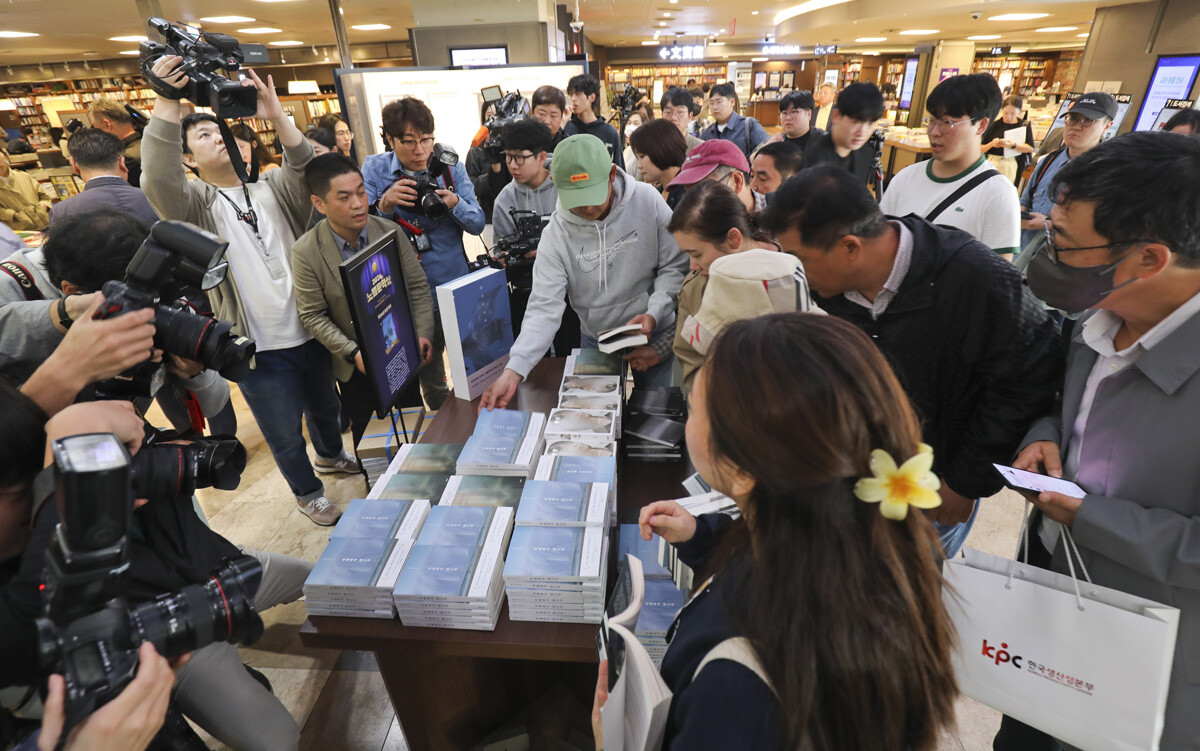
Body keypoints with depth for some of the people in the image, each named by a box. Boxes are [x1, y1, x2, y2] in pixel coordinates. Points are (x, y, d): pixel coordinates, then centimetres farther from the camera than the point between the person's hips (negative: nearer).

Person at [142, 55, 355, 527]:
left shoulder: (271, 188, 7)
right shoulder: (196, 205, -3)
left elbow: (305, 168, -13)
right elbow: (157, 180, -24)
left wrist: (275, 114, -25)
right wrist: (166, 102, -28)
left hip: (311, 332, 4)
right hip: (260, 350, -3)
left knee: (325, 406, 26)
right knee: (284, 433, 12)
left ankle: (331, 456, 55)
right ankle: (308, 492, 37)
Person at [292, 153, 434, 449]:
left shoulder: (391, 232, -9)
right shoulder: (306, 252, -15)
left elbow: (418, 287, -4)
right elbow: (312, 316, -11)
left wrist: (423, 334, -16)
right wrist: (353, 353, -22)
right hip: (356, 368, -2)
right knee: (368, 440, 13)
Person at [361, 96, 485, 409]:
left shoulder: (451, 167, -2)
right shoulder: (374, 169, -2)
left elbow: (478, 224, -2)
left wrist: (455, 204, -23)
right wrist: (385, 203, -24)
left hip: (455, 287, 0)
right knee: (428, 367, 14)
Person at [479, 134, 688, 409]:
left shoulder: (647, 200, -16)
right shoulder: (556, 234, -16)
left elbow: (675, 265, -8)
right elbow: (544, 307, -20)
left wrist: (654, 314, -22)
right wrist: (513, 370, -31)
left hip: (656, 335, 0)